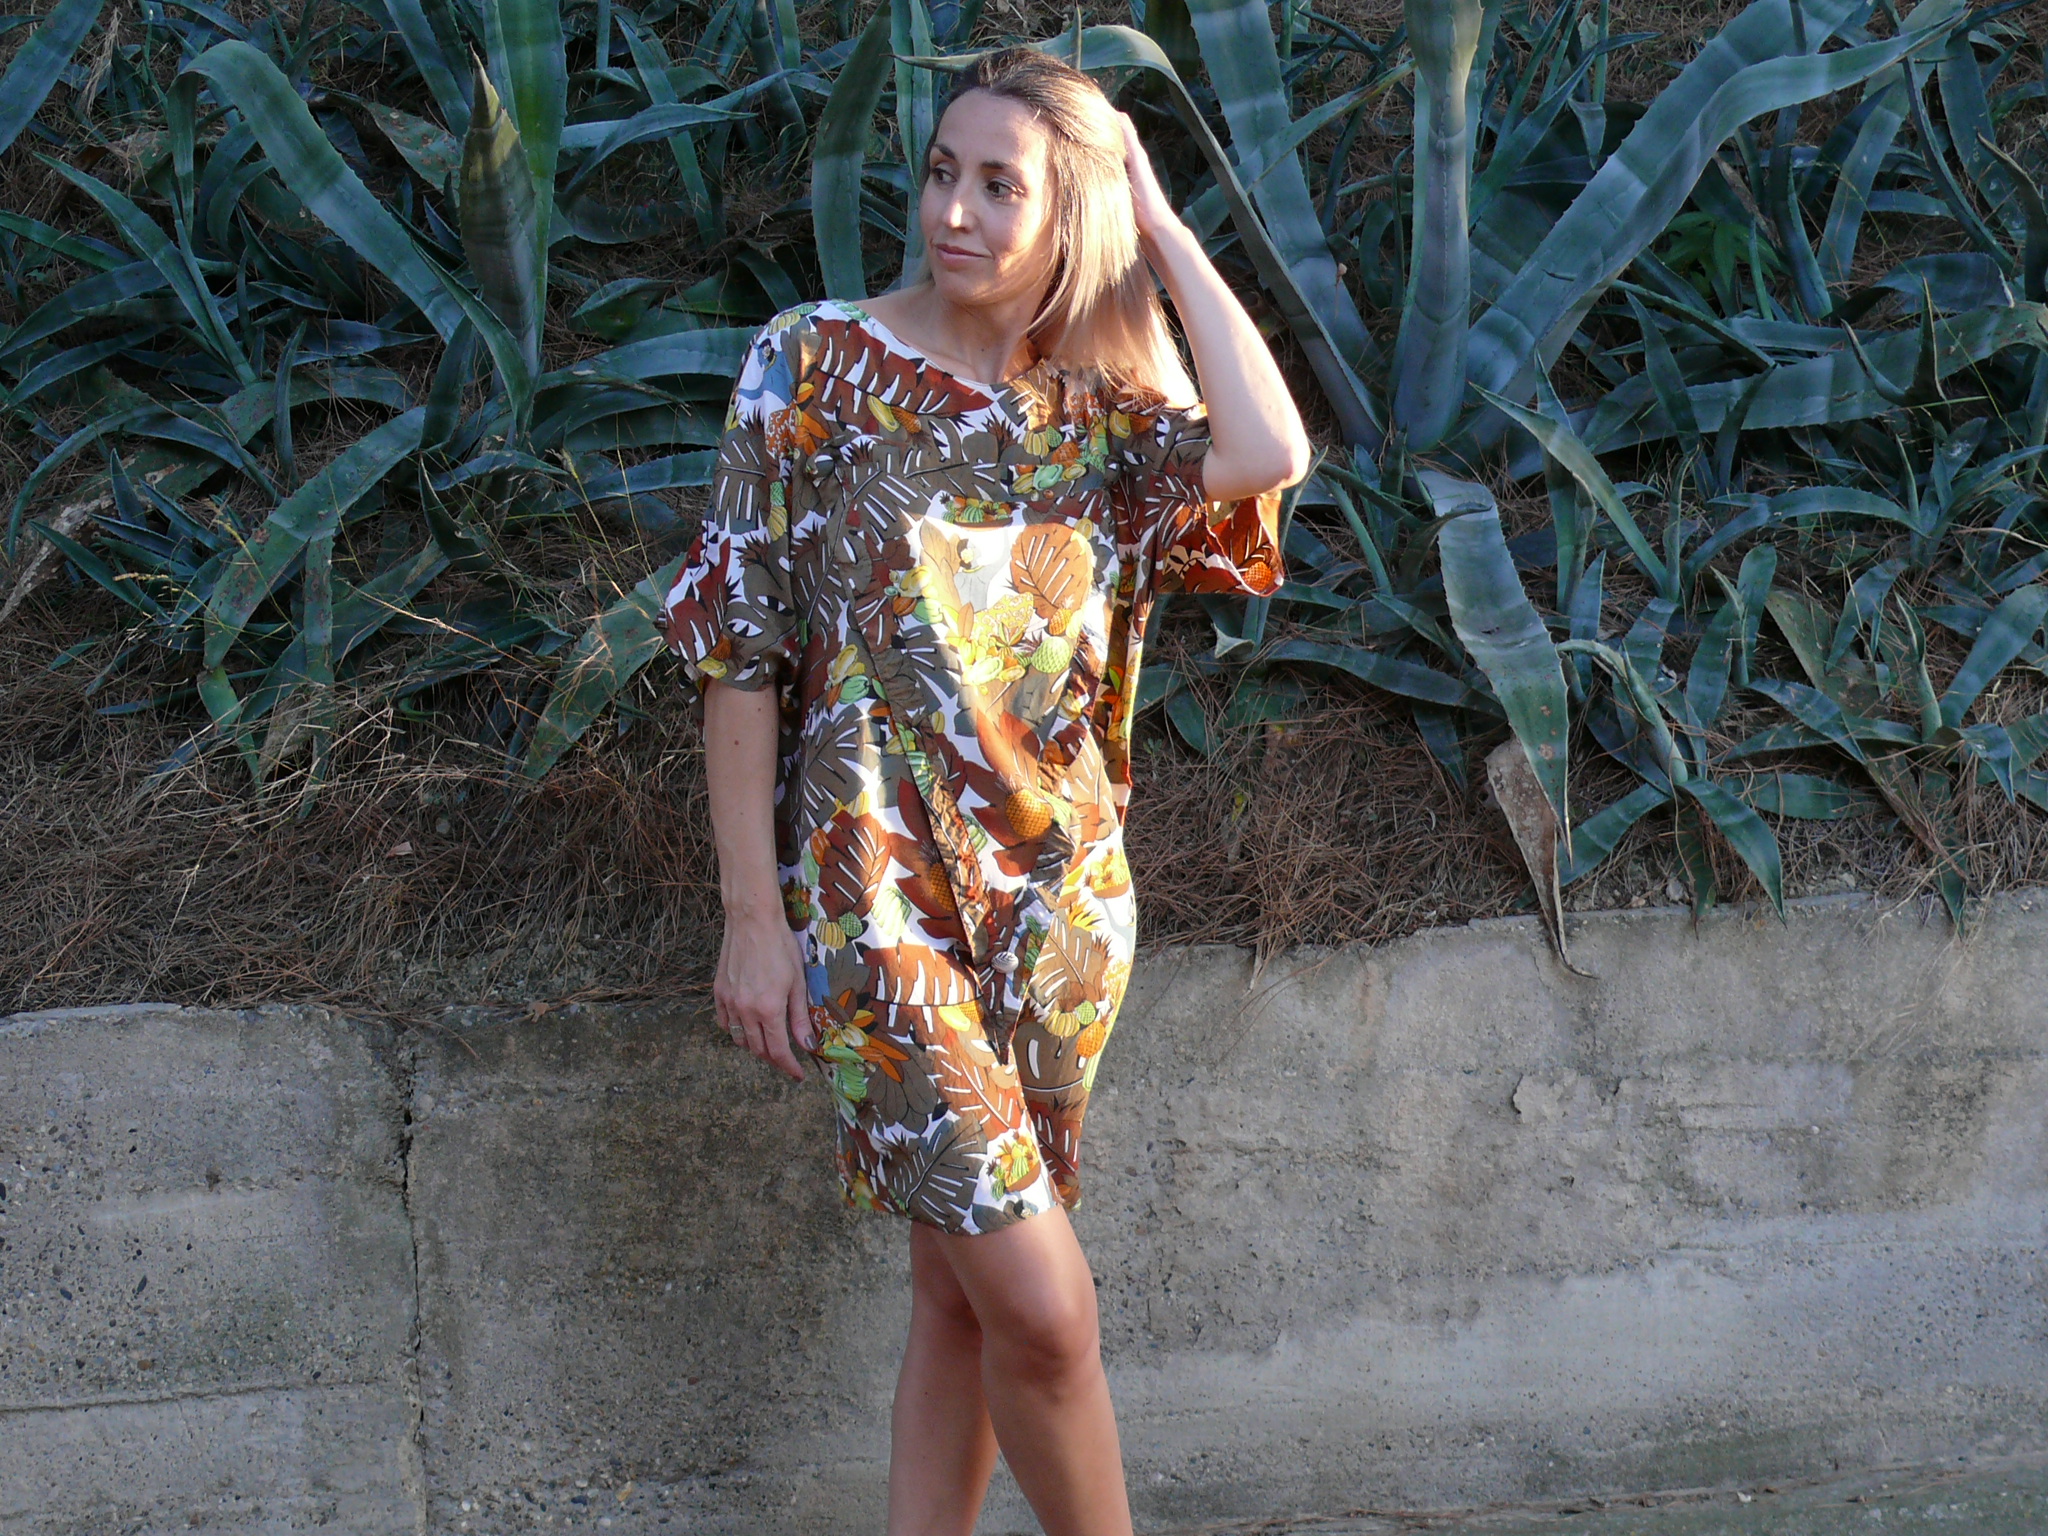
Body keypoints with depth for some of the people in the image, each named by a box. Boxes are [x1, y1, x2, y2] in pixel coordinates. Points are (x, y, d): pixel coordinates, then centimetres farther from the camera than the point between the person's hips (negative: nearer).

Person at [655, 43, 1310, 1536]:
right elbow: (740, 647, -3)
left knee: (965, 1288, 11)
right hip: (881, 895, -4)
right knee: (1044, 1304, -10)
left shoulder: (1104, 408, 5)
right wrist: (753, 913, -8)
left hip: (1059, 897, 4)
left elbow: (1271, 455, -18)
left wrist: (1158, 225, -7)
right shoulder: (820, 364, -4)